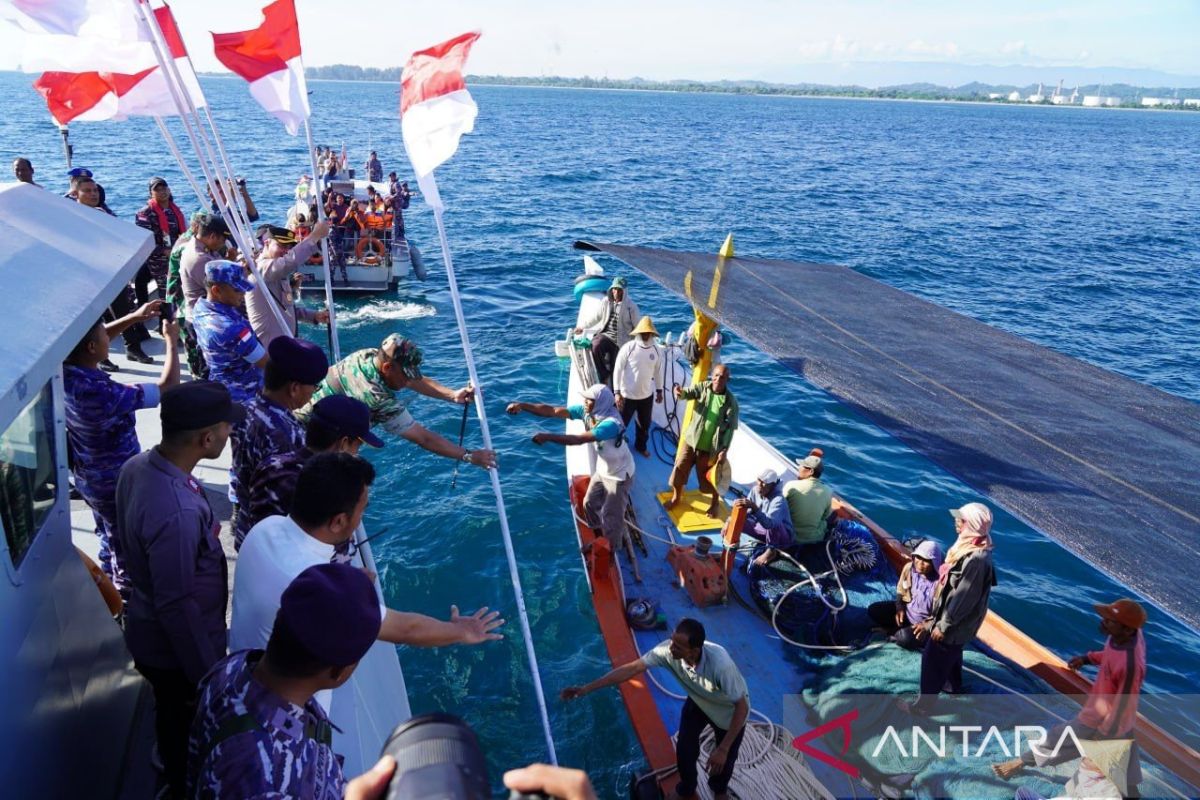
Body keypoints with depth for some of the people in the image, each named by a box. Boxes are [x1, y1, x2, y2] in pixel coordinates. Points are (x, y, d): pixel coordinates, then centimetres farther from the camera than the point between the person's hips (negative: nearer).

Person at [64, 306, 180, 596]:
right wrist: (172, 341, -15)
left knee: (109, 538, 30)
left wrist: (134, 317, 1)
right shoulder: (103, 394, -38)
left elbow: (88, 340, 7)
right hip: (116, 483, -8)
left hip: (86, 476, 8)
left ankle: (110, 587, 51)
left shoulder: (62, 371, -15)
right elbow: (167, 386, -28)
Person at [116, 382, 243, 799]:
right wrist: (207, 677, -19)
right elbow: (176, 607, -31)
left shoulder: (138, 465, -10)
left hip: (149, 633, 9)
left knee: (172, 717, 33)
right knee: (190, 733, 18)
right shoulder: (177, 513, -39)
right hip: (177, 647, -9)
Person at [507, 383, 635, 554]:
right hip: (602, 470, 8)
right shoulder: (586, 411, -14)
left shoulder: (611, 423, -38)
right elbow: (553, 411, -20)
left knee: (611, 516, 8)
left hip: (619, 475, -8)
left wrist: (547, 437, -44)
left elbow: (578, 439, -44)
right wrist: (522, 405, -29)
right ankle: (601, 539, 48)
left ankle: (612, 550, 34)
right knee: (590, 503, 22)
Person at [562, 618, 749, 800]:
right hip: (698, 702, 3)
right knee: (684, 750, 5)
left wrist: (723, 749, -30)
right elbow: (632, 669, -28)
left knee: (723, 759, 11)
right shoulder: (669, 650, -33)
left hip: (729, 711, -3)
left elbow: (742, 706, -33)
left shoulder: (720, 664, -45)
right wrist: (586, 688, -30)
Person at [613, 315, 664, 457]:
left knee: (645, 424, 22)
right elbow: (617, 370, -14)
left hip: (647, 395, 4)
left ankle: (641, 446, 47)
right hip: (627, 395, -4)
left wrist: (659, 391, 14)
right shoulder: (628, 348, -18)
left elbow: (658, 371, 8)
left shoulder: (657, 350, -6)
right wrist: (617, 392, -17)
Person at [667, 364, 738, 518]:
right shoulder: (703, 387, -7)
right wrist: (680, 393, -47)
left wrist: (724, 450, -15)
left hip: (710, 447, -3)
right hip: (691, 439, 3)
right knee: (679, 469, 11)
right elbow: (688, 393, -21)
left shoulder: (731, 401, -14)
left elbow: (730, 428, -11)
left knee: (707, 478, 11)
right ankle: (676, 497, 37)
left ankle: (715, 502, 39)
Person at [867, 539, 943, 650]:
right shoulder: (909, 567, -14)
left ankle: (897, 633, 3)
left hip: (925, 621, -6)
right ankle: (900, 631, -2)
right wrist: (899, 608, -7)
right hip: (907, 609, 6)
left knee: (906, 638, -32)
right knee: (873, 610, -6)